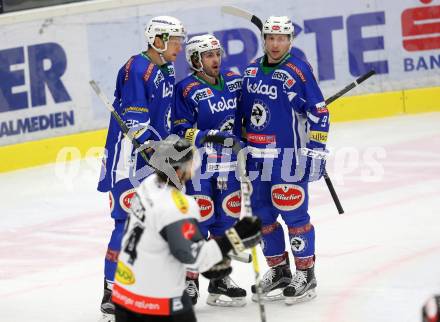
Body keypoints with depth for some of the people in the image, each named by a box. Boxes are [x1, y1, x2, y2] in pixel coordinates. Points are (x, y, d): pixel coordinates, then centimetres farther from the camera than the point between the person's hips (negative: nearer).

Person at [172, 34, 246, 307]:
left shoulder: (234, 82, 7)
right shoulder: (187, 90, -11)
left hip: (228, 165, 6)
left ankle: (219, 279, 23)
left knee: (226, 222, 11)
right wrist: (210, 135, -25)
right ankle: (189, 281, 5)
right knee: (197, 223, -5)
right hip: (198, 167, -6)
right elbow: (181, 131, -15)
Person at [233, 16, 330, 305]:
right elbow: (243, 111, 20)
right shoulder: (252, 71, 10)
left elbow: (319, 113, -10)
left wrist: (317, 151, -12)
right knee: (262, 215, 11)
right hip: (257, 156, 7)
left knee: (294, 215, -4)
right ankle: (279, 271, 25)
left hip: (288, 156, -7)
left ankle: (306, 275, 5)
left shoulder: (298, 71, -10)